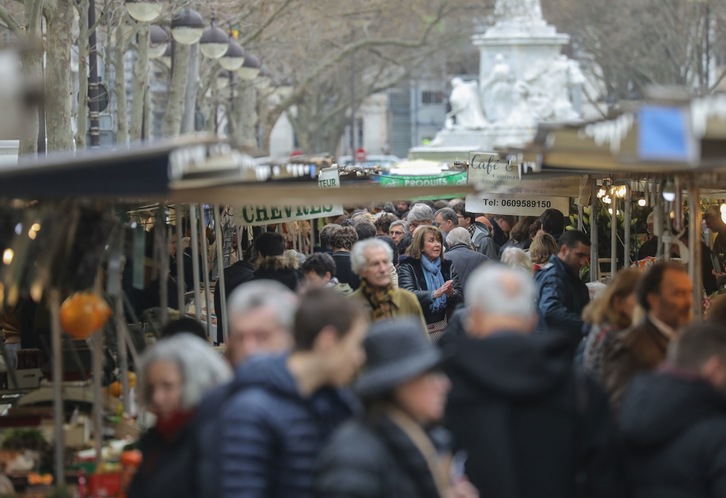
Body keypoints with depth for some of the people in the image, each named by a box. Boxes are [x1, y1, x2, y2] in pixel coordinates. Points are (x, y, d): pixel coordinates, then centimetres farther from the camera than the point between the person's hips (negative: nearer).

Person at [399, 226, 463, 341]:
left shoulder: (448, 267, 11)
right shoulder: (408, 267, -1)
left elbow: (460, 299, 6)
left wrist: (451, 293, -18)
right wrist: (434, 294, -31)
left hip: (443, 327, 3)